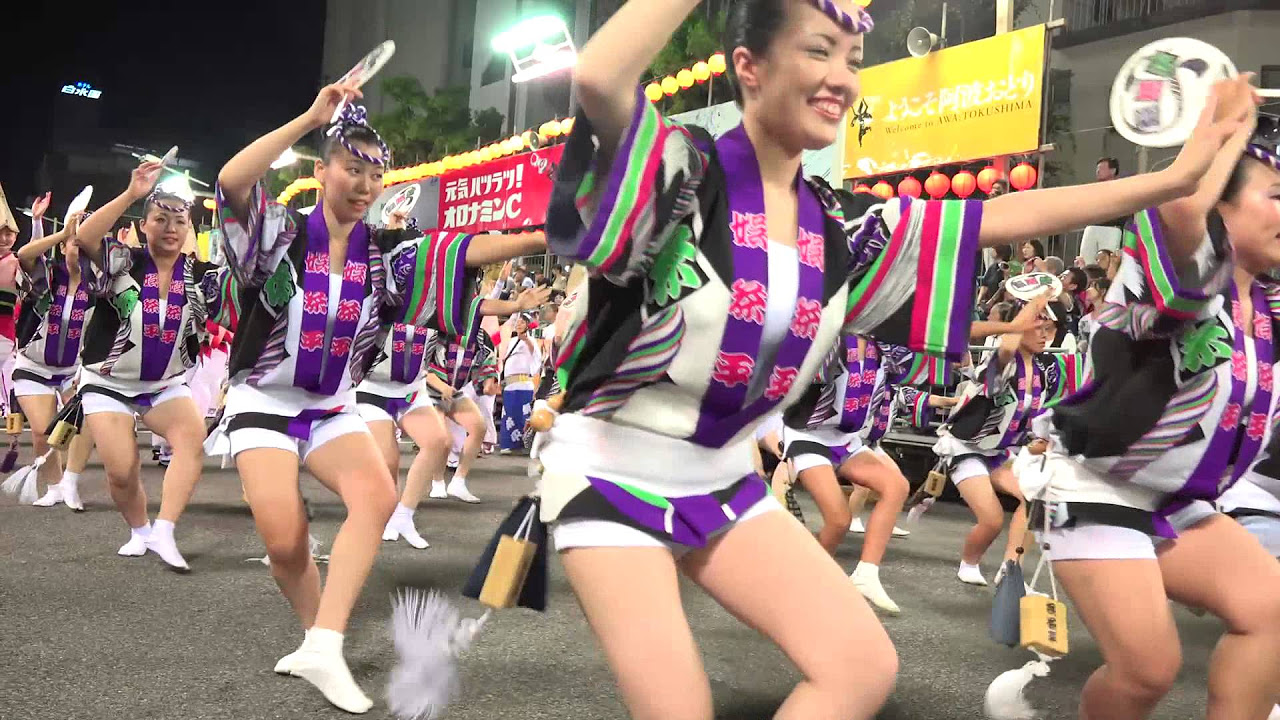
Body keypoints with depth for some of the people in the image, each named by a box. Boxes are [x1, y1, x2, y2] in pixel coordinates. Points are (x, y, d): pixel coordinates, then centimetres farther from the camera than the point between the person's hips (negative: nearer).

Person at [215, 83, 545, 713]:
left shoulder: (385, 253, -2)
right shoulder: (281, 233, -9)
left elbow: (462, 252, -14)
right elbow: (231, 181, -28)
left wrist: (540, 238, -28)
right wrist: (311, 118, -30)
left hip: (333, 409, 4)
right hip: (264, 402, -3)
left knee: (378, 497, -20)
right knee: (284, 538, -16)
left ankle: (323, 648, -16)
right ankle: (319, 638, 13)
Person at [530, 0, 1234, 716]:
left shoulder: (838, 228, 1)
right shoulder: (682, 173, -17)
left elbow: (1001, 217, 5)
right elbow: (597, 79, -37)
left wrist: (1175, 178, 4)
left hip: (724, 479, 6)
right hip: (612, 471, -6)